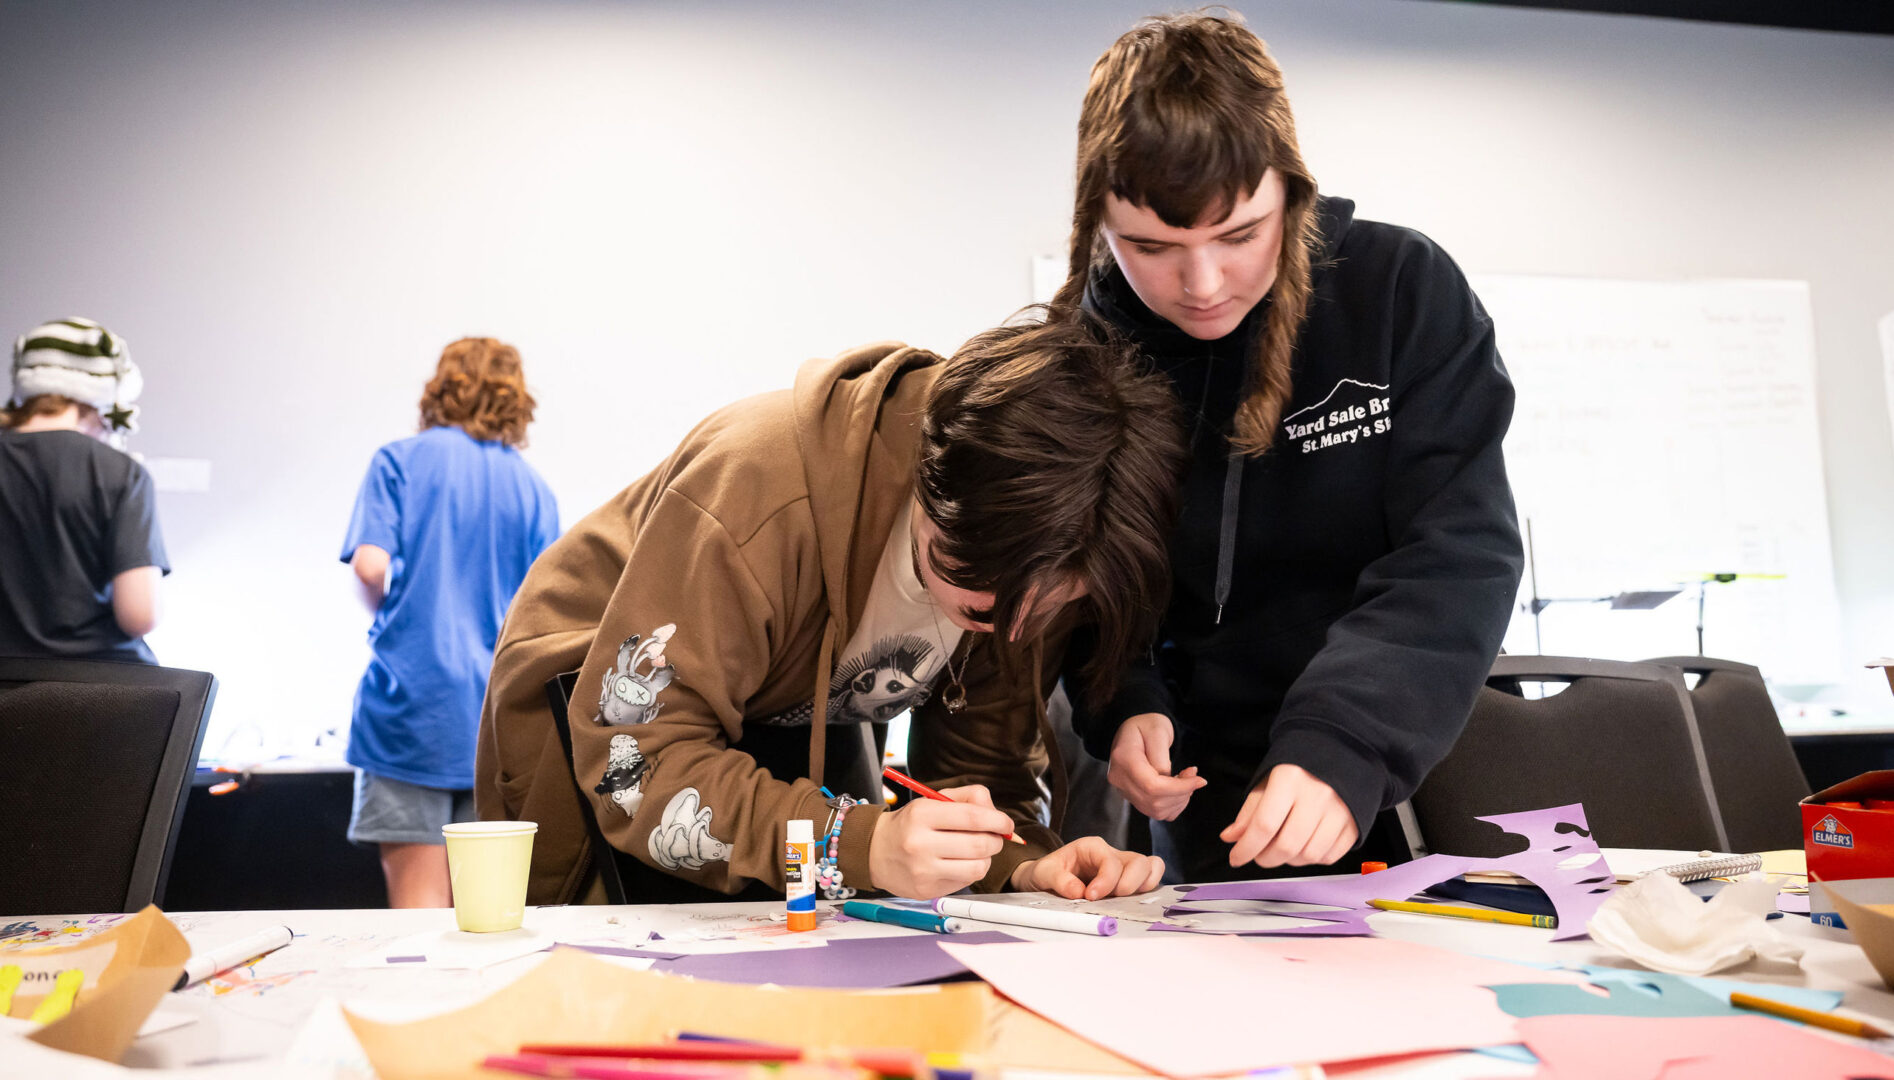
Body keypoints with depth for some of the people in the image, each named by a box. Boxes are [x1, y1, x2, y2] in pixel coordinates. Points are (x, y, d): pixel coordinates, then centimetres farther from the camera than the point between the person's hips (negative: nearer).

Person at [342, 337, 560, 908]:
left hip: (413, 697, -3)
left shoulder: (400, 460, 2)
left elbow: (370, 566, -10)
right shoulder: (533, 486, 9)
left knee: (419, 897, -1)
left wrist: (389, 615, 10)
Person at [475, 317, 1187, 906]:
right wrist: (861, 845, -48)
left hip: (809, 716, 4)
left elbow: (983, 754, -11)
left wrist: (1023, 860, -33)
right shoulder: (754, 487, -38)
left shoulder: (1029, 557, -20)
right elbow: (634, 759, -37)